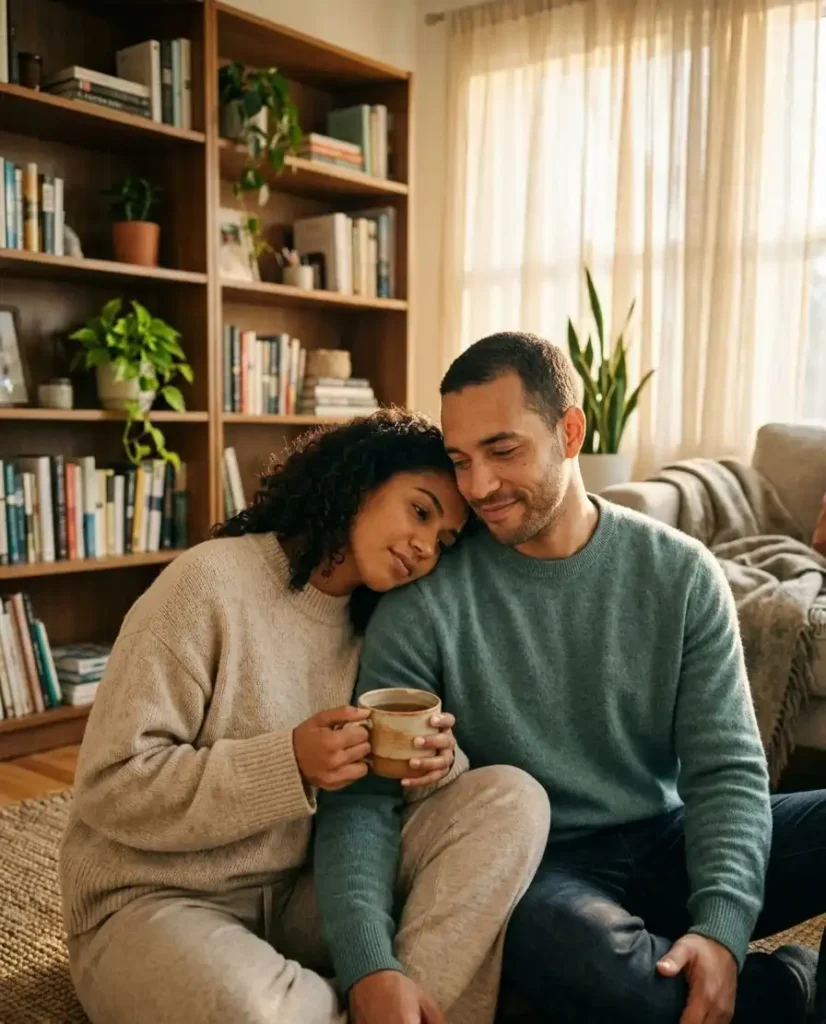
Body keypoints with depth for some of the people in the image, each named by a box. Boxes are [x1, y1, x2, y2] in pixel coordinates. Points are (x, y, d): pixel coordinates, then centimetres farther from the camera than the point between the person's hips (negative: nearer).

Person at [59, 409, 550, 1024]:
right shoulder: (213, 581, -15)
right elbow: (110, 786, -17)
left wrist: (433, 766, -17)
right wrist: (289, 763, -26)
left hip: (304, 894, 6)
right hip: (155, 902, -5)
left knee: (512, 798, -14)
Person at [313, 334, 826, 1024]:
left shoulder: (681, 575, -3)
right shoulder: (427, 601, -11)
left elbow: (726, 767, -5)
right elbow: (363, 797, -14)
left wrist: (721, 926, -22)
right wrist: (371, 967, -30)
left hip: (668, 844, 2)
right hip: (533, 867, -1)